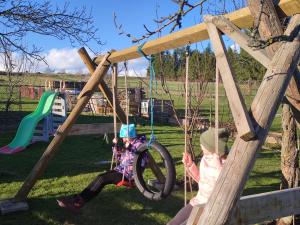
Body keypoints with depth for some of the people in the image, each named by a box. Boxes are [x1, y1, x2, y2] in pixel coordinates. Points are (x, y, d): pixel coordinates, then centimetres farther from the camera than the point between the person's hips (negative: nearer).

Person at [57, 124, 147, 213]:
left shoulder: (139, 144, -13)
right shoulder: (126, 144, 11)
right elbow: (118, 158, 18)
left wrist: (129, 150, -30)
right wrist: (115, 146, 3)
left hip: (130, 175, -8)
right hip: (121, 169, 8)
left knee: (103, 179, -22)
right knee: (100, 177, -12)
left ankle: (80, 202, -23)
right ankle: (77, 198, -20)